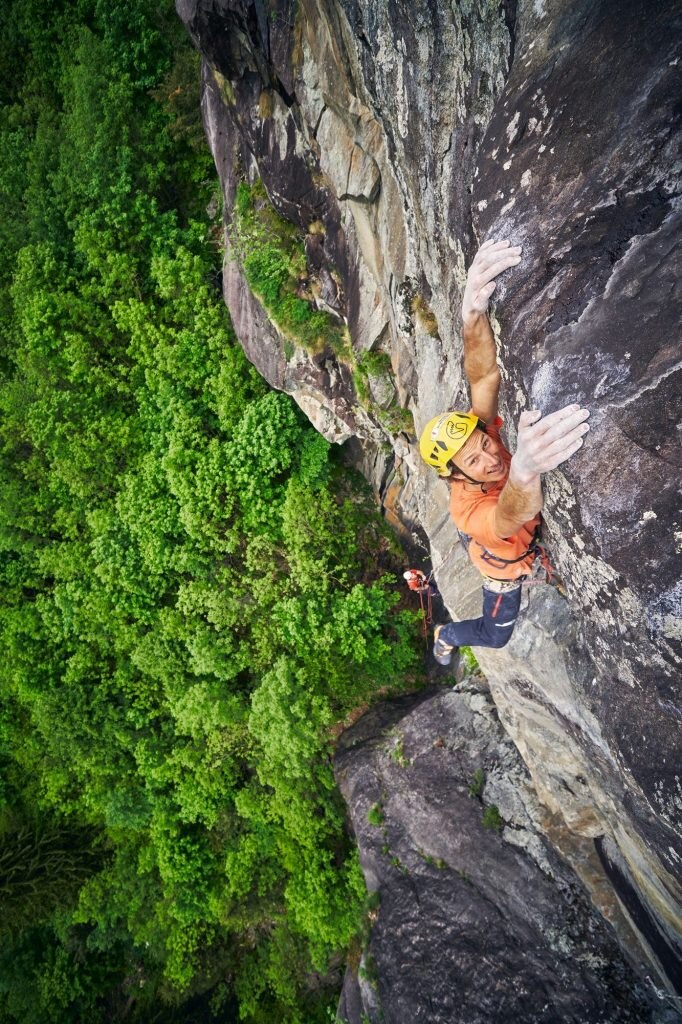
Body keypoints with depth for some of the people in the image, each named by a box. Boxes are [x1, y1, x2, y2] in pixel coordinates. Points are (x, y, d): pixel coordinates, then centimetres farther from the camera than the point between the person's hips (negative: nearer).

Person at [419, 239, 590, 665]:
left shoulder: (482, 433, -35)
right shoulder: (471, 513, -51)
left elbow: (484, 377, -51)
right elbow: (510, 517, -75)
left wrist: (473, 312, -71)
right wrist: (523, 470, -99)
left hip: (527, 545, 4)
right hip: (505, 569, -4)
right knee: (495, 635, 20)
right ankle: (445, 636, 49)